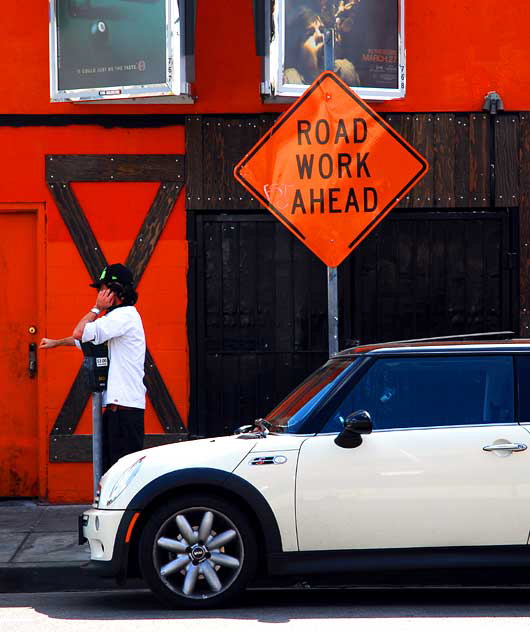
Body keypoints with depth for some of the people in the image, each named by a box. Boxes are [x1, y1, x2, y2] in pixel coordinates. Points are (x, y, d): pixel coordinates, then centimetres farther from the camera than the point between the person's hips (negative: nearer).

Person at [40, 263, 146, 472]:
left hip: (125, 406, -10)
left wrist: (97, 308, -5)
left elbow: (80, 333, -18)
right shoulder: (121, 316, 20)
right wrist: (56, 343, 44)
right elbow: (84, 338, 35)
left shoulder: (125, 316, -12)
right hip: (116, 406, 10)